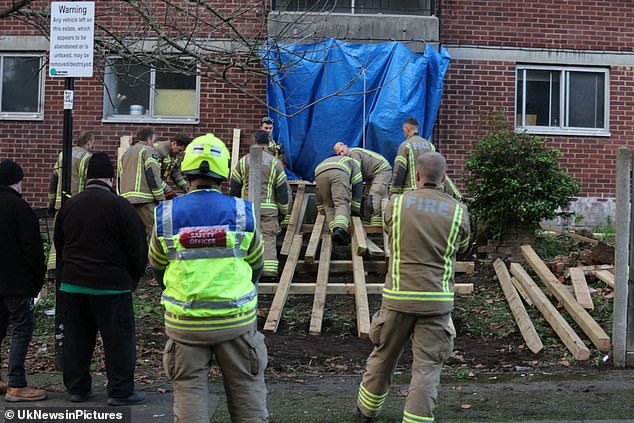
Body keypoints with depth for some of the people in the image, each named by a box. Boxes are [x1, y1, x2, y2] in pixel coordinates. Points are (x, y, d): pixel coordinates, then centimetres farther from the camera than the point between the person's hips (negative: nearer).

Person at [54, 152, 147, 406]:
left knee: (76, 338, 14)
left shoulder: (68, 206, 6)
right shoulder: (120, 206, -11)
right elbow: (138, 249, -9)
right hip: (111, 286, -5)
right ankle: (120, 392, 4)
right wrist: (133, 278, 6)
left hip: (71, 283, 5)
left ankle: (77, 388, 21)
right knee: (119, 339, 3)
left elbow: (59, 245, 16)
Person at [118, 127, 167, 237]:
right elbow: (153, 176, -11)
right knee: (155, 232, -10)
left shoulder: (125, 153, 24)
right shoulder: (148, 151, -1)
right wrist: (161, 198, -9)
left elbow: (120, 178, 26)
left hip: (126, 199, 8)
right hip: (145, 200, -8)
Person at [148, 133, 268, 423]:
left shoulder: (166, 215, -5)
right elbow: (255, 266, 8)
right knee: (247, 388, 13)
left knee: (189, 389, 10)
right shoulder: (242, 212, -5)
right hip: (236, 320, 0)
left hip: (184, 323, 0)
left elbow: (157, 268, 8)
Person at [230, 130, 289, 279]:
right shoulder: (275, 163, 4)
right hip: (269, 208, -1)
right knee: (269, 238, -1)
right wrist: (283, 211, 14)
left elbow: (234, 187, 9)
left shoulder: (243, 161, 6)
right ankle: (269, 270, -11)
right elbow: (282, 189, 5)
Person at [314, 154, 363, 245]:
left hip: (319, 174, 4)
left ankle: (334, 231, -6)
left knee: (329, 205, 15)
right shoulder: (354, 163, 37)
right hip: (339, 173, -4)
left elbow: (319, 192, 46)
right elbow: (357, 185, 25)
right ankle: (340, 229, -32)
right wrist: (355, 210, 24)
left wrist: (321, 208, 52)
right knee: (342, 204, -7)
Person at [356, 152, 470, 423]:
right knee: (427, 367, 3)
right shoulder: (458, 212, -1)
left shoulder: (396, 204, -1)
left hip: (399, 296, 1)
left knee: (384, 356, 19)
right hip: (437, 299, -1)